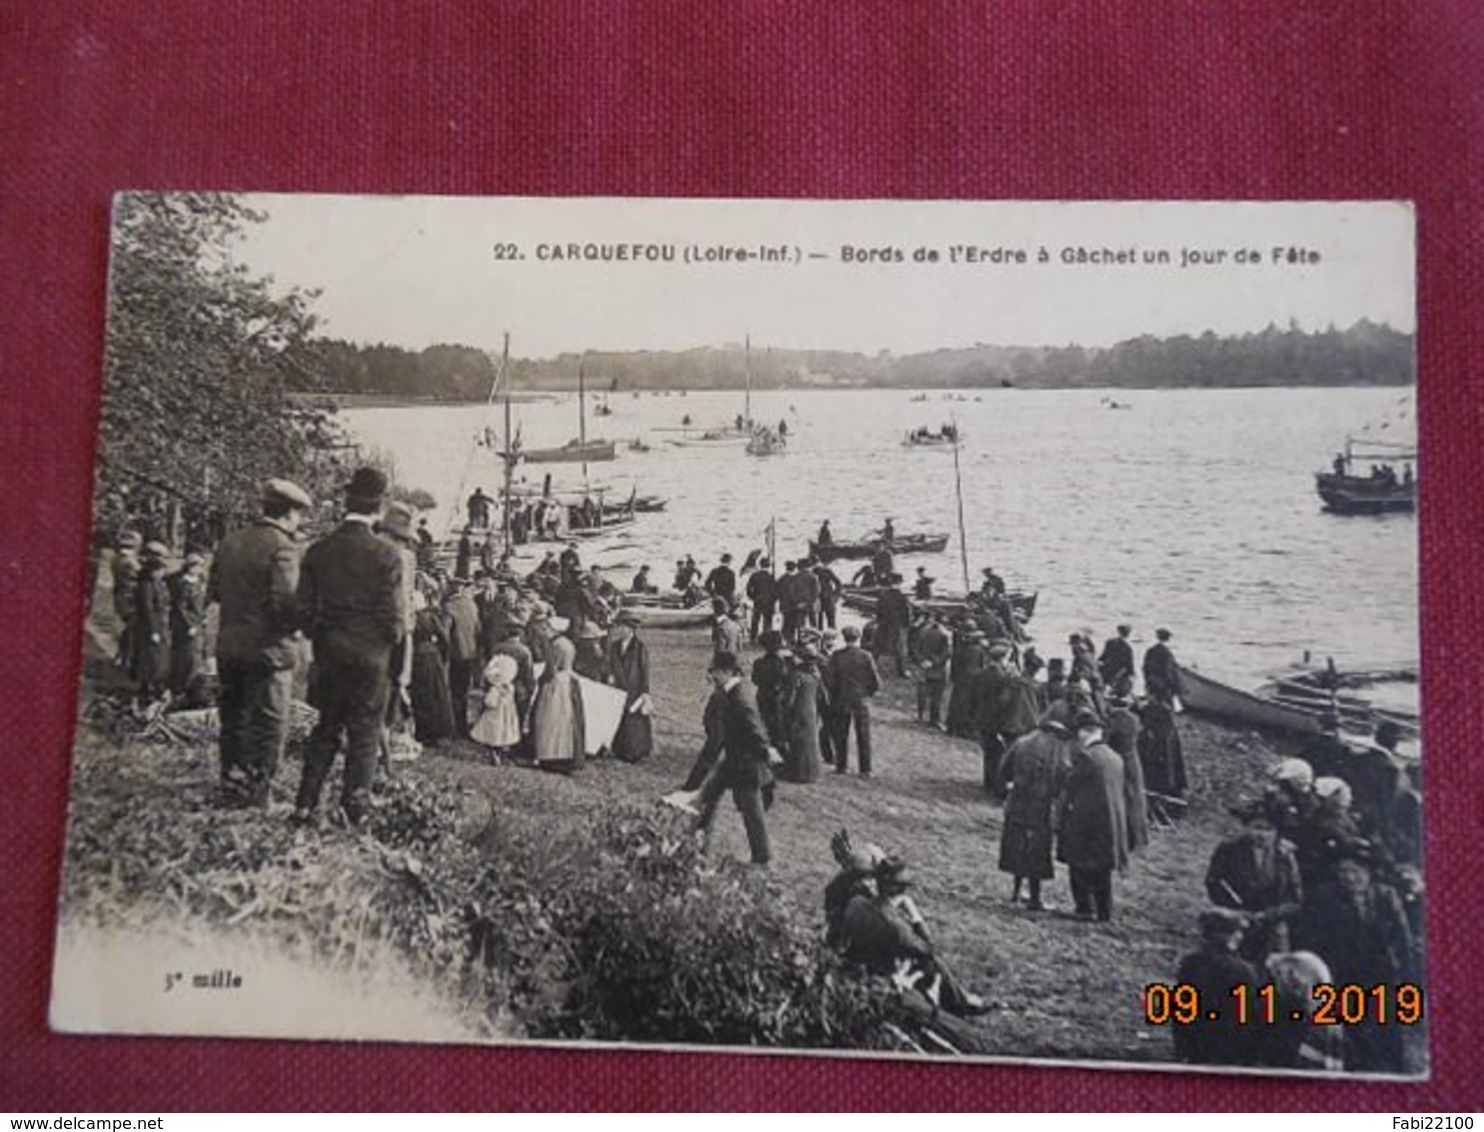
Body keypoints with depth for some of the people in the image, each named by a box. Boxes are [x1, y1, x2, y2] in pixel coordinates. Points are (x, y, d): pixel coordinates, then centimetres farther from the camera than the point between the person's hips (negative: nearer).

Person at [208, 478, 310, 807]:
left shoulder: (230, 542, 6)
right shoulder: (282, 548, -16)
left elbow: (213, 591, 12)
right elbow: (286, 604, -23)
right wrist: (300, 622, -4)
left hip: (228, 646, 7)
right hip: (268, 648, -7)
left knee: (232, 718, 18)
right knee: (269, 724, 2)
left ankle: (231, 782, 28)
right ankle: (253, 791, 2)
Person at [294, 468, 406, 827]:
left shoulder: (318, 551, -1)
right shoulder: (386, 554, -12)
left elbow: (304, 609, 2)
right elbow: (393, 615, -12)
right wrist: (396, 635, 8)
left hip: (328, 654, 4)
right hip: (371, 655, -4)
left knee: (325, 729, 16)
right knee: (364, 733, 6)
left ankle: (305, 804, 15)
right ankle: (356, 808, 9)